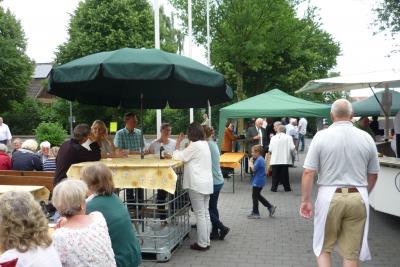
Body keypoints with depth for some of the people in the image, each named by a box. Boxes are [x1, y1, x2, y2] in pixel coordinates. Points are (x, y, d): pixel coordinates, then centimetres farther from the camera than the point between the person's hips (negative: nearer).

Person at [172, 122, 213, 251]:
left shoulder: (195, 145, -15)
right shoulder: (204, 144, 12)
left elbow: (177, 156, -9)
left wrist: (178, 142, 2)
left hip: (197, 185, -9)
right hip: (207, 183, 9)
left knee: (200, 214, -2)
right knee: (205, 213, 13)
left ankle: (202, 244, 5)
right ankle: (206, 241, 20)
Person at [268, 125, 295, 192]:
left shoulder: (273, 138, -1)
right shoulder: (288, 137, -3)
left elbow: (270, 149, -4)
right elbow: (292, 148, -9)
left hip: (275, 160, 0)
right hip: (285, 160, 0)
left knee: (275, 175, 7)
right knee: (285, 174, 8)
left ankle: (274, 188, 9)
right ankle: (287, 187, 14)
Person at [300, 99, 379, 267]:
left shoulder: (321, 136, -6)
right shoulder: (366, 138, 2)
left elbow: (308, 172, -9)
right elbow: (373, 175, 10)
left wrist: (305, 200, 0)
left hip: (329, 196, -2)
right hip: (358, 197, 2)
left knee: (323, 248, 16)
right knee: (351, 253, 11)